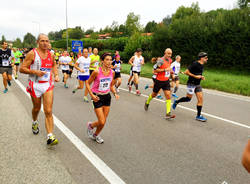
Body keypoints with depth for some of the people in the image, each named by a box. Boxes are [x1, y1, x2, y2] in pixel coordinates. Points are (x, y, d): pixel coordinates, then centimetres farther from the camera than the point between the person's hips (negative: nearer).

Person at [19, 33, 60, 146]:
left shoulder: (51, 55, 5)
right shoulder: (32, 54, -7)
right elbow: (22, 69, -8)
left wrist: (56, 75, 7)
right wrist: (35, 71, -22)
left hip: (48, 85, 2)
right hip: (35, 85, -1)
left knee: (48, 111, -8)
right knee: (36, 108, 19)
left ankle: (50, 137, -9)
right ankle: (35, 123, 52)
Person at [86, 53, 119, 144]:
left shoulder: (112, 72, -3)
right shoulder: (97, 72, -18)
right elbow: (88, 83, -7)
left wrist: (115, 93, -4)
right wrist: (92, 95, -17)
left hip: (107, 97, 5)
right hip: (98, 98, -5)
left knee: (104, 122, 10)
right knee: (101, 122, -6)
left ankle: (96, 135, 37)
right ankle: (90, 125, 28)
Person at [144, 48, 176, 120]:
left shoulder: (170, 60, 7)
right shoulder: (161, 61, -17)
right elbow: (155, 70, -18)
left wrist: (170, 71, 13)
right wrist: (165, 69, -24)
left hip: (166, 81, 5)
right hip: (159, 81, -5)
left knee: (168, 96, -8)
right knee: (154, 94, 13)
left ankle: (168, 114, -8)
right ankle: (147, 103, 45)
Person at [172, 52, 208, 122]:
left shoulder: (202, 65, 11)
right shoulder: (195, 64, -16)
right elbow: (186, 72, -17)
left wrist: (201, 77, 6)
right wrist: (195, 76, -20)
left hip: (198, 84, 8)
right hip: (191, 84, -8)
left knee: (200, 99, 0)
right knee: (188, 98, 0)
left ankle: (198, 116, 7)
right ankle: (176, 102, 27)